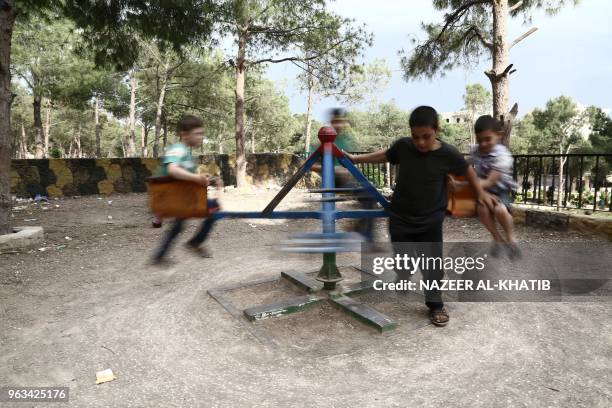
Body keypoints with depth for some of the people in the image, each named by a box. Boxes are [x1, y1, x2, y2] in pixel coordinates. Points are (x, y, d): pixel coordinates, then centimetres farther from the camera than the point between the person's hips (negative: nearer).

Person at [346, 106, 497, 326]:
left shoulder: (448, 153, -15)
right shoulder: (403, 146, -12)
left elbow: (467, 170, 6)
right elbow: (385, 155, 11)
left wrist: (481, 192, 11)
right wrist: (358, 158, 14)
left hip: (430, 222, -1)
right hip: (400, 220, 1)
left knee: (433, 267, 5)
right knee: (401, 268, 9)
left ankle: (435, 305, 26)